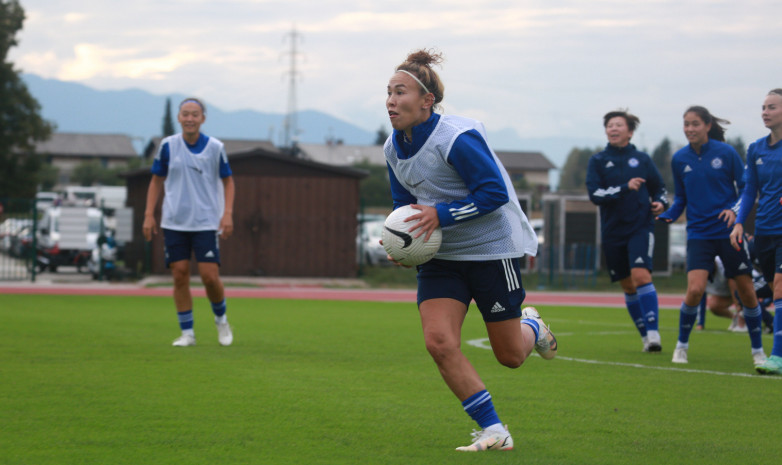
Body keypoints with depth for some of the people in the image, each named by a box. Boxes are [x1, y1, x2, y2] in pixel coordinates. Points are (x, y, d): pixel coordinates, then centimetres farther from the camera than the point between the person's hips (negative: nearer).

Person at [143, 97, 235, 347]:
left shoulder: (215, 147, -1)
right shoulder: (168, 146, 1)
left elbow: (227, 181, 8)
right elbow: (157, 181, 10)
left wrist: (227, 213, -4)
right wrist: (149, 214, 3)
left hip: (206, 222, -1)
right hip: (174, 222, 1)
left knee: (210, 277, -8)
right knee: (180, 275, -1)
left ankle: (221, 320, 19)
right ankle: (187, 333, 8)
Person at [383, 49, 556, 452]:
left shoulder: (458, 138, -22)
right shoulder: (394, 148, 1)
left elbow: (495, 193, -23)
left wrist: (440, 215, -28)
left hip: (493, 248, -6)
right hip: (441, 255, 6)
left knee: (510, 356, 5)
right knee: (438, 340, -15)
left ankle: (532, 328, 44)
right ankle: (493, 431, -5)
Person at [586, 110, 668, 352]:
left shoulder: (642, 159, 7)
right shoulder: (598, 161, 4)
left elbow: (660, 188, 18)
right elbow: (595, 194, -8)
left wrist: (660, 202, -3)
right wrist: (625, 188, -17)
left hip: (640, 227, -2)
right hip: (612, 231, 2)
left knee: (641, 275, -20)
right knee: (628, 286, 6)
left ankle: (653, 332, -22)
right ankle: (646, 336, 17)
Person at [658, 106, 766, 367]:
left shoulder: (726, 152, -5)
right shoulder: (679, 159, 3)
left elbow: (747, 188, 2)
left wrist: (735, 209, -16)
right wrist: (668, 215, -5)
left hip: (729, 232, -1)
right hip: (699, 235, 1)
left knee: (747, 292, 2)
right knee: (695, 290, -17)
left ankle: (758, 350, 20)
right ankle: (681, 345, 4)